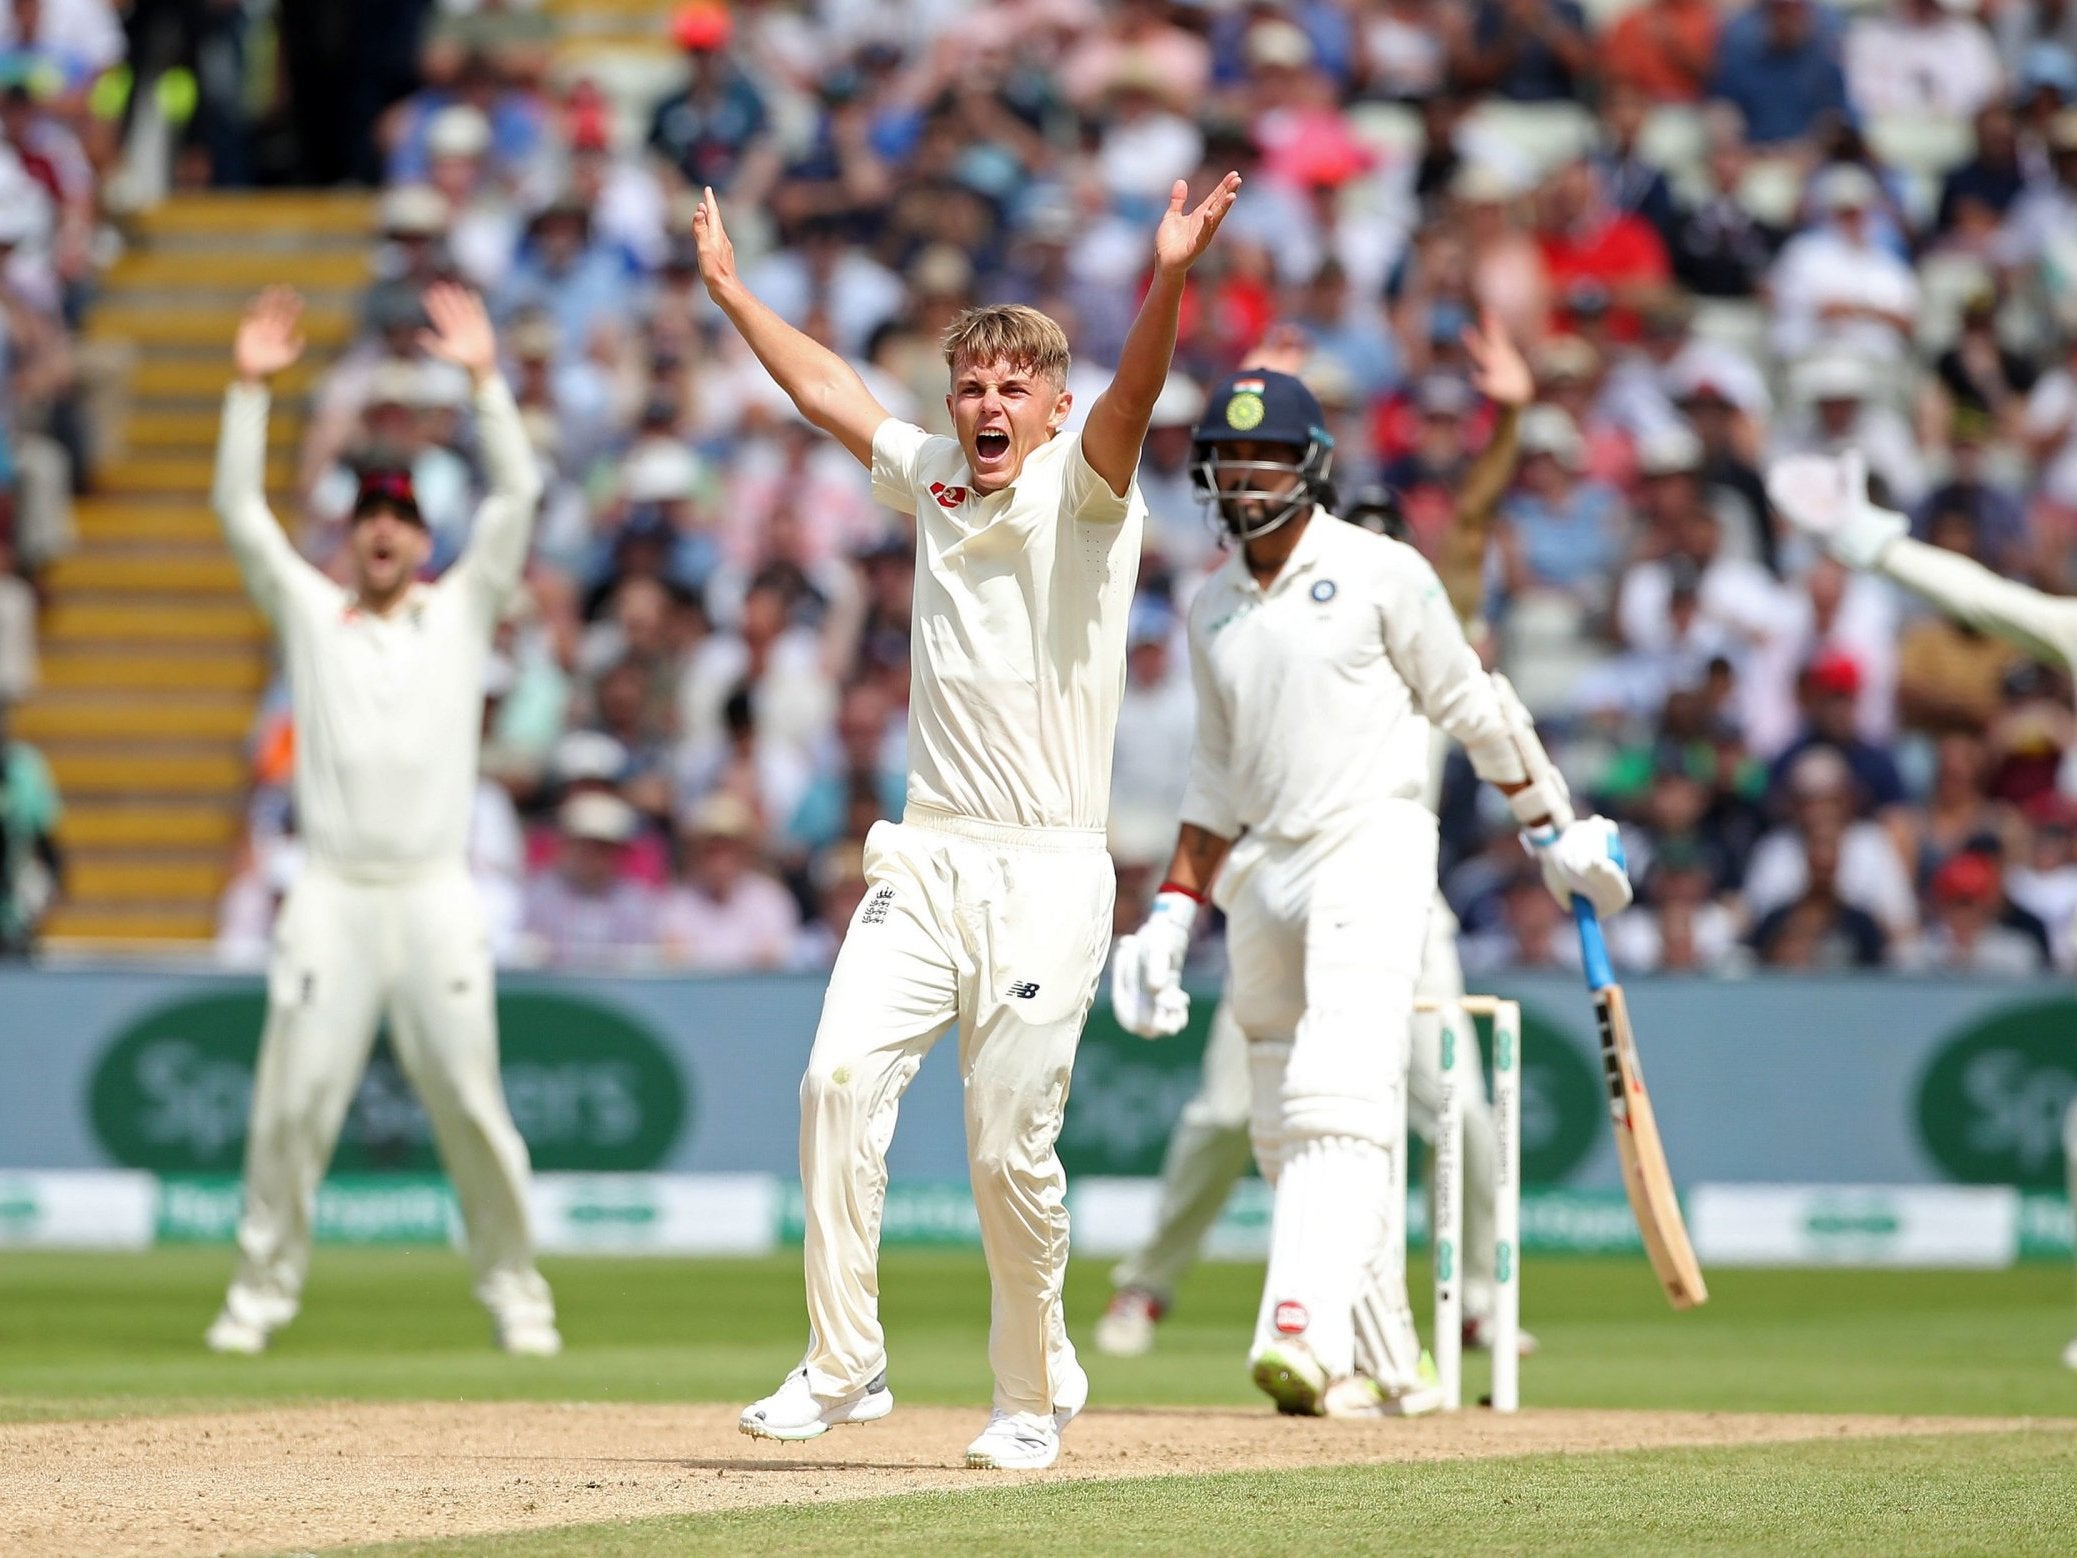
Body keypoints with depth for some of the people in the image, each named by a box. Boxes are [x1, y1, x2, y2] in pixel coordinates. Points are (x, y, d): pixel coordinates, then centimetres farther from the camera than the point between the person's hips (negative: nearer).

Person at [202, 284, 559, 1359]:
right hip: (332, 896, 0)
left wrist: (484, 379, -5)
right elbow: (240, 512, 5)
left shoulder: (460, 614, 13)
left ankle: (513, 1289, 7)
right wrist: (251, 387, -4)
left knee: (469, 1101, -3)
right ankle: (263, 1290, 3)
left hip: (437, 895, 0)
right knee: (293, 1101, -5)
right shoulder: (310, 614, 14)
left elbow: (516, 495, 4)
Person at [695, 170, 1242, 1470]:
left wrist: (1169, 284, -41)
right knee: (843, 1076, -14)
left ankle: (1034, 1396, 13)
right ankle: (846, 1366, -9)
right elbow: (826, 388, 26)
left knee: (1011, 1146, -5)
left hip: (1048, 881, -5)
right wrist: (727, 285, 31)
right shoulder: (936, 479, 14)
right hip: (926, 862, 5)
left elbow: (1130, 405, -24)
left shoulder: (1081, 489, -4)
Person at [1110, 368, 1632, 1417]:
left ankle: (1305, 1326, -37)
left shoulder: (1379, 574, -1)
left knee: (1340, 1100, -21)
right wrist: (1174, 909, 13)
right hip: (1260, 878, 6)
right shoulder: (1212, 610, 15)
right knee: (1288, 1134, 5)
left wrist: (1553, 830, 9)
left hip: (1371, 854, -6)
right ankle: (1385, 1369, 13)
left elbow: (1472, 708, 5)